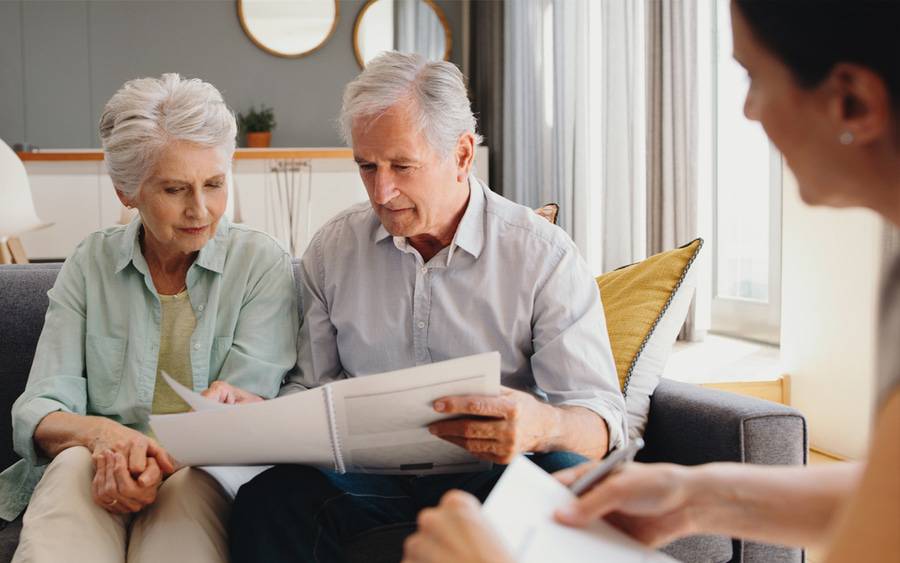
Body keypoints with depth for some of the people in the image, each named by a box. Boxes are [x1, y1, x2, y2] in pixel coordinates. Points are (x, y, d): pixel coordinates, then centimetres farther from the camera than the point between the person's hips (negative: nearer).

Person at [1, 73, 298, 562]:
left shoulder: (263, 264, 1)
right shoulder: (90, 264, 8)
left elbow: (247, 407, -9)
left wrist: (165, 460, -30)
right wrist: (102, 433, -25)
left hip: (208, 474, -2)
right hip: (95, 467, 2)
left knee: (189, 484, -36)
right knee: (73, 465, -32)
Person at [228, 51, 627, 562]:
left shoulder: (544, 255, -4)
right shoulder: (332, 250, 8)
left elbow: (601, 419, -9)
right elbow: (312, 388, 12)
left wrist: (543, 426, -33)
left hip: (488, 481, 0)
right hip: (368, 478, 1)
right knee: (268, 499, -31)